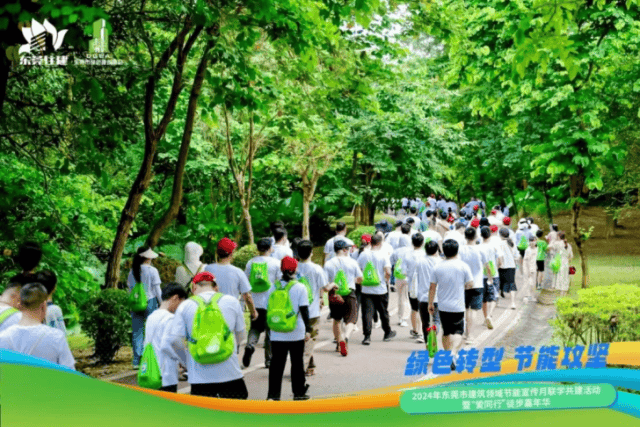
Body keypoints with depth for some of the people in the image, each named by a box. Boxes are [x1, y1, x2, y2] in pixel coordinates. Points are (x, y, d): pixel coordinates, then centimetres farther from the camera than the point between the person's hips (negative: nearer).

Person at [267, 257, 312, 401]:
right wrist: (308, 329, -2)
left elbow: (268, 309, 6)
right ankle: (299, 392, 19)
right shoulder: (300, 288, -6)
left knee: (276, 363, 4)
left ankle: (273, 394, -1)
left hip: (277, 333, 2)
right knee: (297, 362, 12)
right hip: (296, 333, -1)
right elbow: (304, 310, -8)